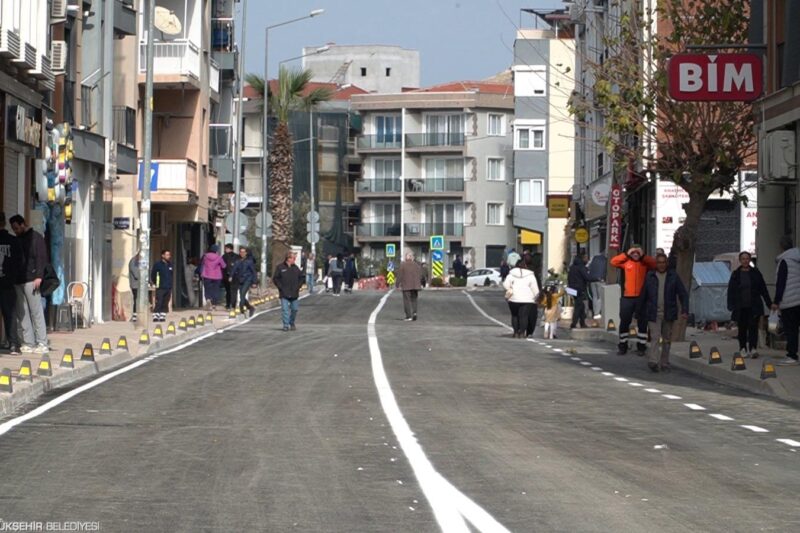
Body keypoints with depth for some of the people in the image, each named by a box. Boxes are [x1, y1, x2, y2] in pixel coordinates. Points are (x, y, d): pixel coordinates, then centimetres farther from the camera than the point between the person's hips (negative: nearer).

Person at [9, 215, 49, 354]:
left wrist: (39, 276, -16)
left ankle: (42, 344, -7)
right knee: (22, 313, 3)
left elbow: (41, 258, -7)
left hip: (31, 280, -7)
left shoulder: (36, 238, 1)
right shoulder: (17, 240, 20)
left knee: (36, 312, -7)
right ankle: (28, 343, 5)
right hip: (18, 282, 7)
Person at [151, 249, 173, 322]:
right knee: (158, 303, -10)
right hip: (160, 288, -5)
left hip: (168, 288, 5)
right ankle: (155, 316, -8)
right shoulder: (158, 264, -6)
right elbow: (153, 275, -1)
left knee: (165, 304, 7)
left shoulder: (170, 264, 9)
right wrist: (155, 283, 5)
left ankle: (162, 316, 13)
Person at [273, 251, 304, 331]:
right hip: (284, 294, -4)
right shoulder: (280, 267, -3)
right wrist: (281, 288, -10)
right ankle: (286, 325, -7)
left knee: (294, 309, 7)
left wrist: (298, 286, 4)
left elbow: (301, 277, 16)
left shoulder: (295, 268, 8)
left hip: (294, 294, 4)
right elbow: (275, 279, -2)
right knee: (285, 309, -9)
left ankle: (292, 324, 24)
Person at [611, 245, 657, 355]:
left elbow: (654, 263, -13)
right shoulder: (626, 262, 5)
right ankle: (623, 346, 15)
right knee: (624, 322, 6)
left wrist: (643, 256, -12)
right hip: (627, 297, 0)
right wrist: (627, 254, -7)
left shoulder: (645, 263, 3)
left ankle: (641, 347, 13)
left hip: (641, 297, 0)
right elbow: (613, 261, -4)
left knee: (642, 323, 6)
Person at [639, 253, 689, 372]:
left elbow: (683, 294, 3)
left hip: (668, 314, 2)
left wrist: (684, 310, -7)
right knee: (655, 337, -15)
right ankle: (653, 362, -26)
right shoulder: (649, 276, 5)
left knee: (667, 340, 8)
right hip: (653, 314, -2)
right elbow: (643, 296, 9)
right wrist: (642, 312, 8)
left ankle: (664, 364, 17)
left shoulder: (673, 276, 5)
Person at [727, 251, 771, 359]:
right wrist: (731, 305, -5)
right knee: (742, 328, 6)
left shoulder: (755, 273, 6)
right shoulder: (736, 274, 6)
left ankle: (753, 349, -17)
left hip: (754, 307, -1)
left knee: (753, 327, -10)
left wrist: (769, 303, 6)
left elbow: (763, 289, 8)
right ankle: (743, 349, 18)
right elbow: (731, 291, 4)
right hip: (740, 307, 1)